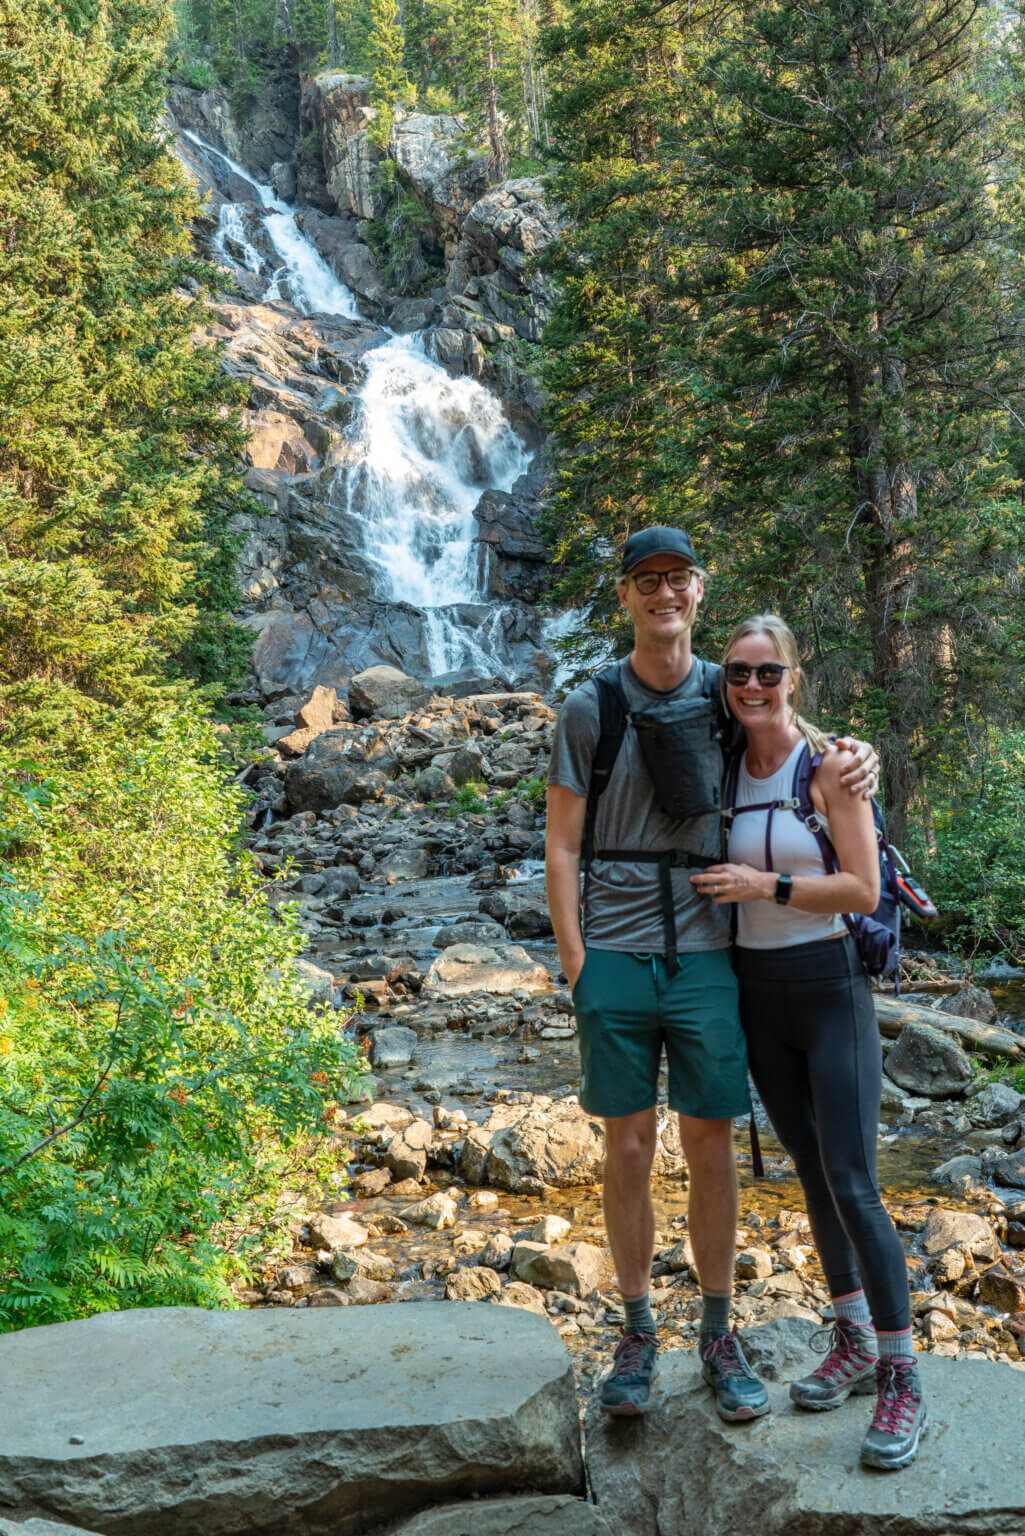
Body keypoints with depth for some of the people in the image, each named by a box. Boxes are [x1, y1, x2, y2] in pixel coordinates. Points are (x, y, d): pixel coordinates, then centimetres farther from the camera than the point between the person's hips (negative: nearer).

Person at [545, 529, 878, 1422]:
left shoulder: (728, 696, 5)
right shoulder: (590, 707, 0)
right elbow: (562, 845, 1)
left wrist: (855, 758, -3)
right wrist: (574, 963, -5)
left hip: (707, 956, 1)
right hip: (615, 957, -1)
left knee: (712, 1151, 8)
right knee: (628, 1151, 7)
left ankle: (719, 1335, 25)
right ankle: (637, 1331, 24)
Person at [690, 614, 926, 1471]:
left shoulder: (831, 765, -8)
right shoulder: (725, 774, 6)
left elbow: (864, 891, -13)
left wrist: (767, 885, -19)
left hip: (830, 987, -5)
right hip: (755, 990, 5)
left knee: (853, 1185, -7)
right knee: (812, 1173, 14)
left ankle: (901, 1379, 7)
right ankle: (853, 1343, 29)